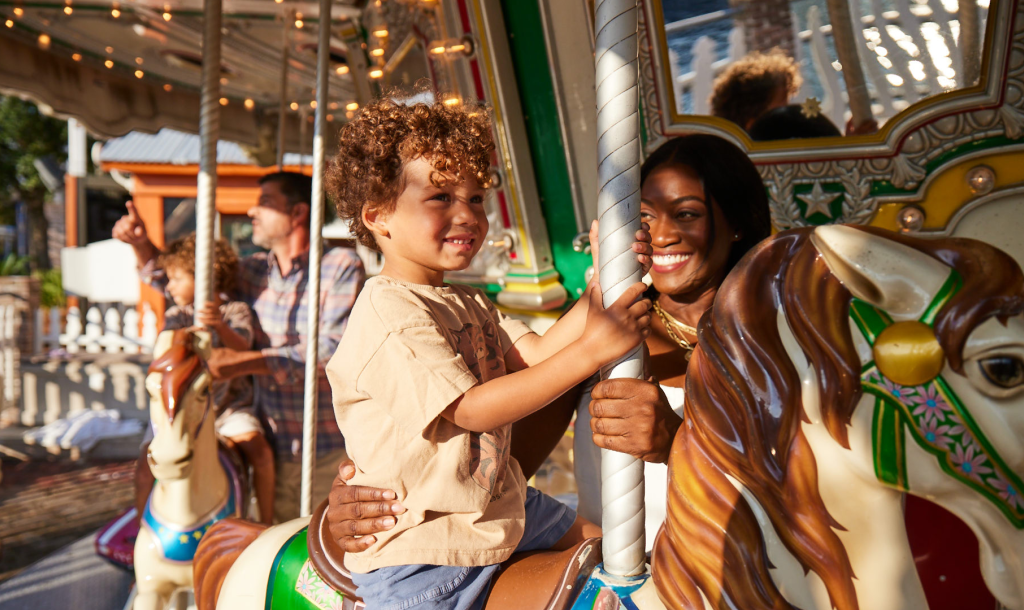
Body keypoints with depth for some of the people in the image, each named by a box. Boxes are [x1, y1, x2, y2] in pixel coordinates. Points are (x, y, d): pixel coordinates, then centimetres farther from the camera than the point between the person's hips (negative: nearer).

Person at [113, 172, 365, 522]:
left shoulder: (342, 266, -9)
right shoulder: (252, 272, 8)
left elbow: (333, 349, -21)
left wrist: (246, 362, -26)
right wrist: (141, 244, 3)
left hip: (330, 452, -4)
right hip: (274, 449, 5)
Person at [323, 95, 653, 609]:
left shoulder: (469, 304, 10)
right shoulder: (388, 311, -22)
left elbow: (536, 352, -2)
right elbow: (473, 409, -28)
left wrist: (601, 286, -12)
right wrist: (591, 349, -31)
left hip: (499, 507, 9)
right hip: (417, 552, -9)